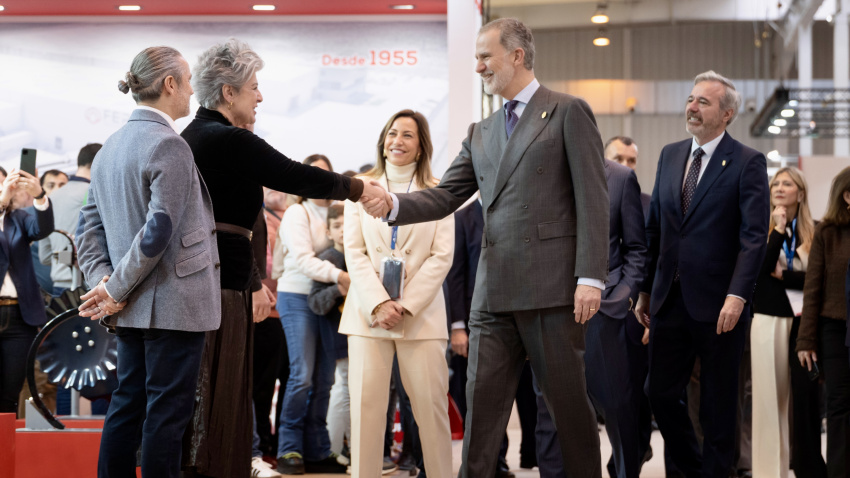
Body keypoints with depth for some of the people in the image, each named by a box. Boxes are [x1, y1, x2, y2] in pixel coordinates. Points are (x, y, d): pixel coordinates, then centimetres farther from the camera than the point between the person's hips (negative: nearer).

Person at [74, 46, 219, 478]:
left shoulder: (110, 146, 12)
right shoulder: (169, 145, -15)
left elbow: (89, 226, 12)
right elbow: (160, 229, -21)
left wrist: (103, 282, 2)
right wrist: (115, 289, -13)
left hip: (131, 310, 8)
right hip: (175, 304, -8)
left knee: (127, 404, 13)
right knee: (167, 410, -3)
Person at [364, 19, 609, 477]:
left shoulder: (568, 112, 0)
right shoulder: (480, 133, 19)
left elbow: (592, 199, -6)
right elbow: (445, 196, 13)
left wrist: (590, 277, -14)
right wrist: (394, 204, -7)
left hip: (551, 285, -6)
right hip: (494, 292, 6)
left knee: (568, 402, 2)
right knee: (481, 405, 4)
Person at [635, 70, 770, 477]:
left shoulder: (747, 163, -6)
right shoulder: (670, 156, 11)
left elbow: (754, 237, -12)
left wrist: (737, 296, -21)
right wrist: (645, 290, 12)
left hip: (718, 305, -5)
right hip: (670, 300, 5)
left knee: (718, 403, 5)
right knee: (660, 393, 6)